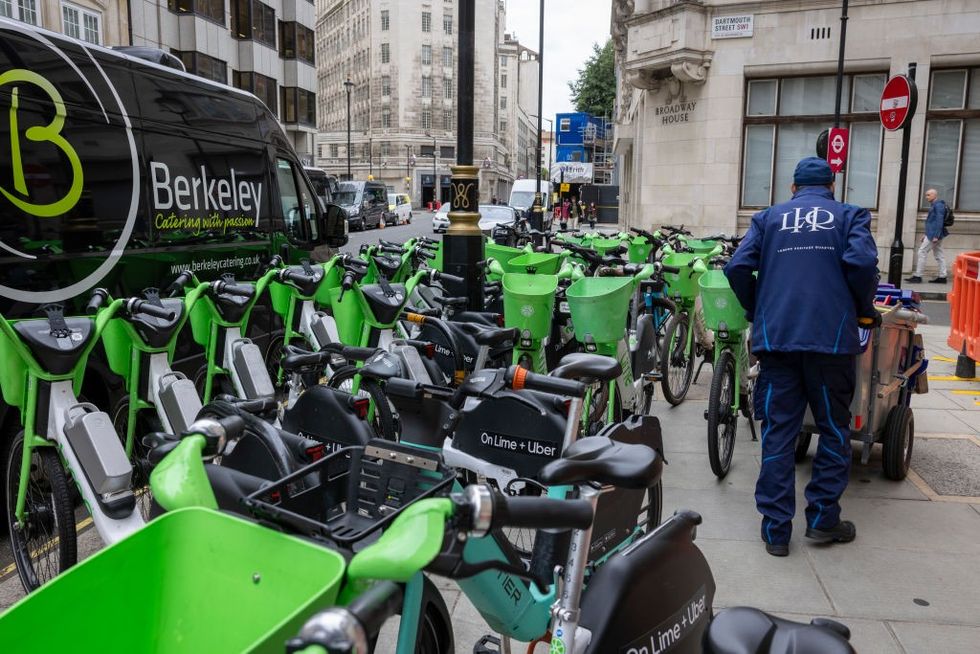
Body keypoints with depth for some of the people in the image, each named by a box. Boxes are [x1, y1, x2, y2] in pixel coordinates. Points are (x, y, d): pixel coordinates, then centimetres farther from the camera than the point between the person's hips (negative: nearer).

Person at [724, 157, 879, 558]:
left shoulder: (769, 218, 14)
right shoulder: (849, 216, 10)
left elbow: (737, 268, 1)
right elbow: (862, 262, -9)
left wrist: (756, 310, 15)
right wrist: (864, 309, 7)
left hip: (775, 337, 1)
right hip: (832, 338, -1)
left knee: (778, 431, 5)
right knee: (834, 427, 14)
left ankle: (776, 529, 8)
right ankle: (823, 517, 18)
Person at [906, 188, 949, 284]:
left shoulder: (938, 205, -14)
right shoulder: (934, 205, 17)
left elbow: (939, 221, -20)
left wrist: (936, 236, -24)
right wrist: (926, 235, 23)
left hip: (934, 234, -10)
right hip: (935, 234, 10)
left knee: (922, 252, -8)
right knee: (939, 254, 9)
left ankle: (918, 276, -6)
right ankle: (942, 277, 11)